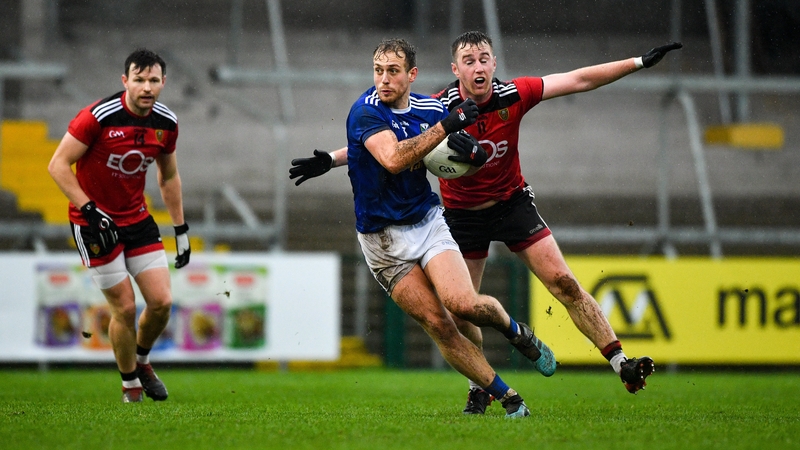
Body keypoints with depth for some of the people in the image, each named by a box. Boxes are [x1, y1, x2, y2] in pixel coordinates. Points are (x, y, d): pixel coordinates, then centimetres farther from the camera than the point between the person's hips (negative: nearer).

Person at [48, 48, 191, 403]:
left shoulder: (166, 123, -2)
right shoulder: (98, 116, -21)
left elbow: (168, 176, 14)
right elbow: (58, 165, -17)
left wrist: (181, 229, 12)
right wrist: (90, 210, -24)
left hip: (137, 219, 5)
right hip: (95, 223, -5)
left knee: (161, 301, -3)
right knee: (125, 308, -6)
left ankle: (140, 360, 27)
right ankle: (130, 385, 16)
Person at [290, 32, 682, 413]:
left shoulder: (514, 95, -15)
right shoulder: (440, 108, -21)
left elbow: (579, 80, -7)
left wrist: (641, 62, -7)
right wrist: (331, 160, -25)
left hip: (513, 202, 1)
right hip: (462, 212, 0)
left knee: (564, 283, -8)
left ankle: (621, 364, -4)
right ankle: (480, 388, 23)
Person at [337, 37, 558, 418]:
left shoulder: (432, 109, 0)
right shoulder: (366, 111, -15)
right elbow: (393, 159, -32)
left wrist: (467, 148, -10)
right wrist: (445, 126, -32)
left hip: (428, 222, 2)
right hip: (382, 239, -2)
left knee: (464, 304, -20)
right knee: (438, 323, -10)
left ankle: (517, 333, 11)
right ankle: (506, 397, 1)